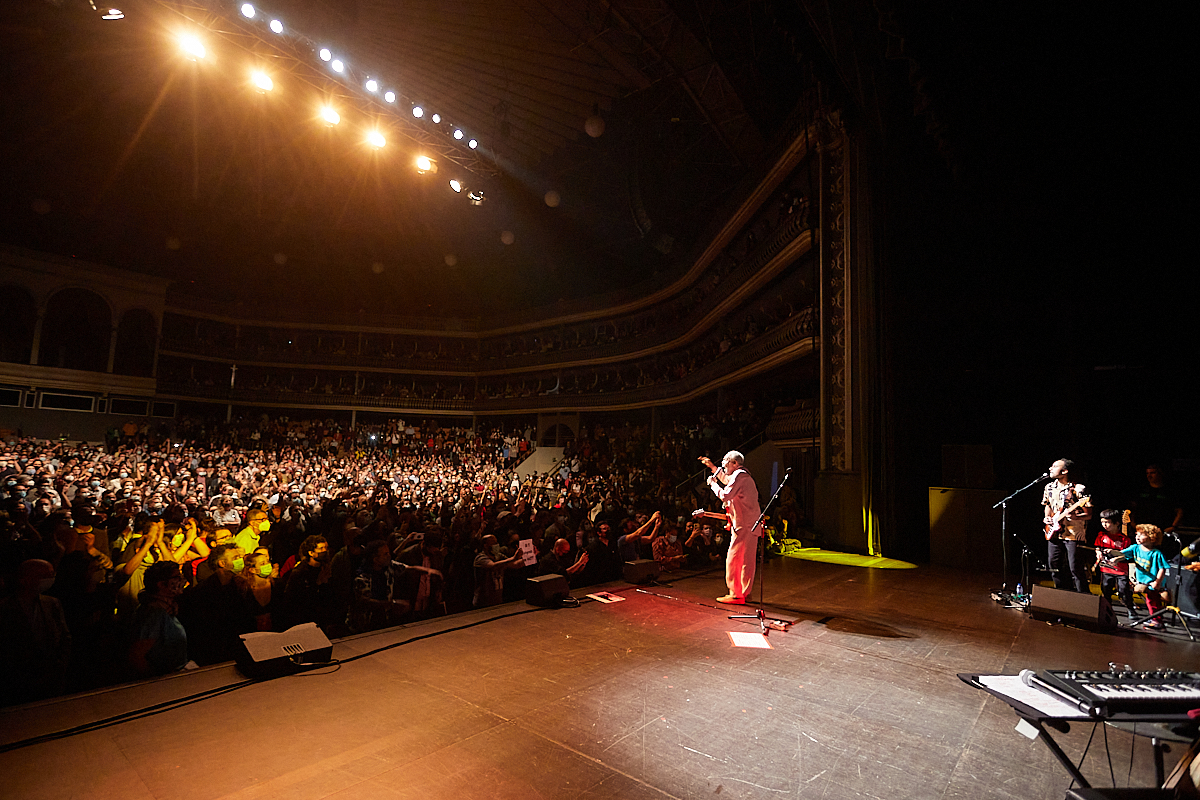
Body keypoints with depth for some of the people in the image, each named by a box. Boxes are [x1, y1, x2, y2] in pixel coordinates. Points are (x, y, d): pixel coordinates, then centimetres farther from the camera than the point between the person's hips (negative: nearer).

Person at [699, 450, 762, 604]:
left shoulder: (739, 476, -14)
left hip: (744, 526, -10)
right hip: (751, 526, 10)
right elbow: (727, 480, 38)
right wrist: (713, 467, 33)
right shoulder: (743, 475, 19)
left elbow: (725, 495, -22)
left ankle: (736, 595, -2)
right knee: (746, 561, 13)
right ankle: (744, 593, 20)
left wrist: (712, 483, -7)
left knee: (733, 559, -6)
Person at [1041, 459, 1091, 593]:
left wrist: (1074, 517, -29)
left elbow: (1088, 515, -10)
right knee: (1055, 568, 11)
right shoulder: (1049, 488, 8)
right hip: (1054, 534, 7)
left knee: (1075, 569, -7)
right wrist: (1047, 517, 7)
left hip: (1074, 535, -6)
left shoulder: (1078, 489, -11)